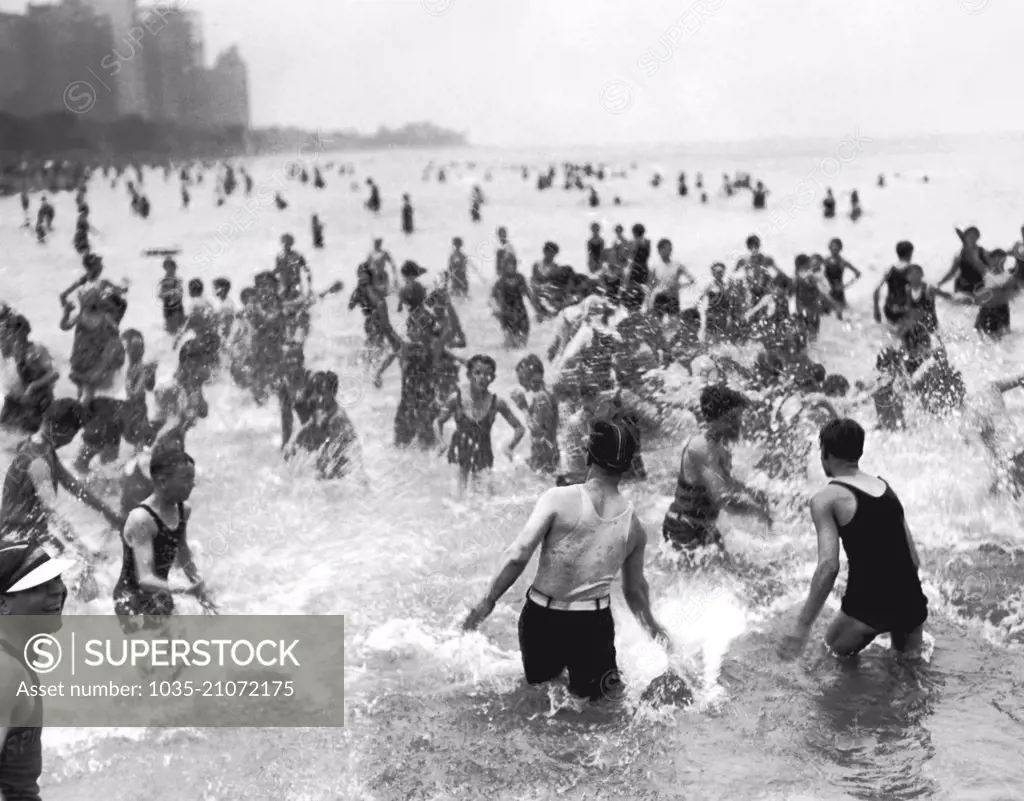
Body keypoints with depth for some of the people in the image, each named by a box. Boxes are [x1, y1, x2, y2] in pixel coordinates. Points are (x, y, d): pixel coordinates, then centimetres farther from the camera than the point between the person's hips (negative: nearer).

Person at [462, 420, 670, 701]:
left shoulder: (559, 499, -13)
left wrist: (488, 601, -5)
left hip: (542, 617, -1)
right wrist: (652, 625, 31)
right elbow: (635, 590, 12)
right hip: (594, 624, 1)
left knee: (540, 691, 19)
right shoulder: (633, 524, -1)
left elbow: (518, 556, -17)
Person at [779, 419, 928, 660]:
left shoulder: (826, 498, -5)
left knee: (835, 648, 24)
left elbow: (828, 566, -17)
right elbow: (913, 558, 14)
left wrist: (802, 626, -16)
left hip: (870, 606, -5)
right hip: (910, 602, 5)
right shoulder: (884, 486, 13)